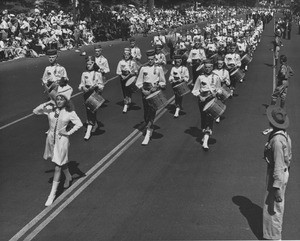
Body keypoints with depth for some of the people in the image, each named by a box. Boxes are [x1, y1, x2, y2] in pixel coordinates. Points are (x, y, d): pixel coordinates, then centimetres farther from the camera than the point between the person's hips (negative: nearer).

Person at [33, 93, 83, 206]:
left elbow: (79, 124, -7)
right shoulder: (51, 109, -4)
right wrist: (44, 105, -13)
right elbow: (35, 111, 1)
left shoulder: (70, 113, -10)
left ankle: (52, 193, 3)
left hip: (62, 139, -4)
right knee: (62, 162, 22)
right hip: (51, 138, 4)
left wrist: (69, 133, -12)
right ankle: (68, 177, 51)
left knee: (57, 166, -4)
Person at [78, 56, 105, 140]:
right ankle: (95, 124, 36)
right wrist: (83, 87, -13)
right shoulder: (84, 73, 7)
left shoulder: (98, 73, -2)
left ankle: (89, 130, -13)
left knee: (92, 110, -11)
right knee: (88, 110, 12)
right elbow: (81, 84, 9)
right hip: (86, 94, 4)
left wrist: (95, 86, -21)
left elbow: (101, 85, -1)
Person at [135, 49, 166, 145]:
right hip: (145, 92, 2)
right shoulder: (143, 68, 4)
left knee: (152, 111, -11)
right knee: (146, 112, 7)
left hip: (155, 92, -2)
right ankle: (150, 129, 29)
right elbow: (139, 82, 7)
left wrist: (157, 87, -9)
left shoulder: (159, 68, 2)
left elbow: (163, 82, 8)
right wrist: (143, 90, -8)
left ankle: (148, 134, -14)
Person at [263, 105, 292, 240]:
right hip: (284, 172, 10)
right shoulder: (284, 134, 1)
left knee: (273, 207, 5)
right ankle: (276, 229, 44)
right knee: (278, 205, 25)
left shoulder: (277, 140, -28)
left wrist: (276, 187, -24)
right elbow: (288, 157, 11)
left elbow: (279, 165, -28)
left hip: (277, 175, -10)